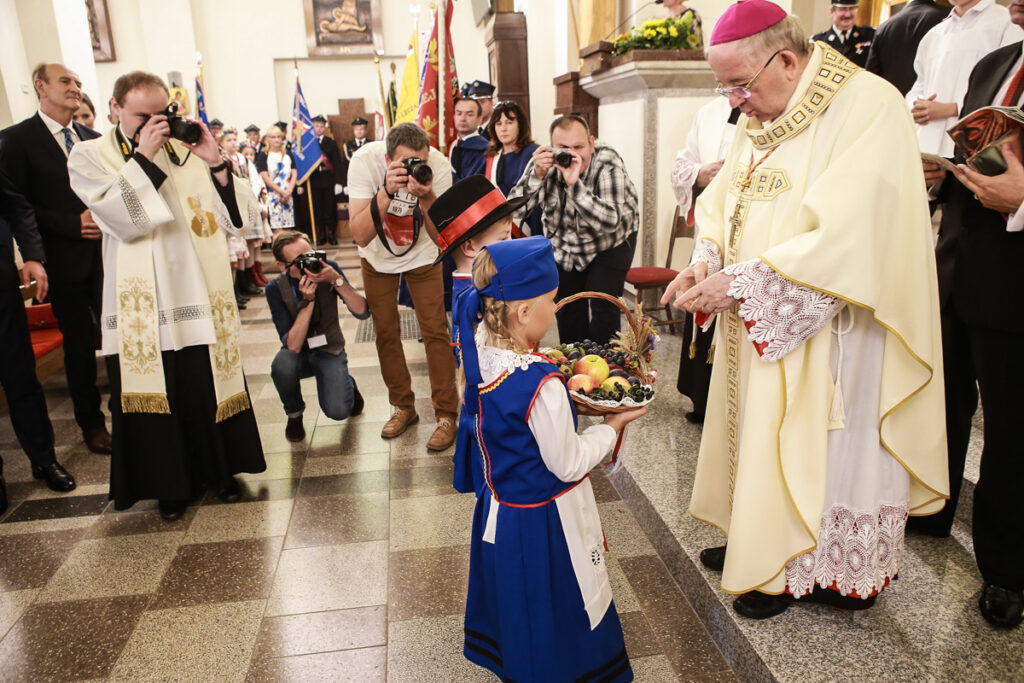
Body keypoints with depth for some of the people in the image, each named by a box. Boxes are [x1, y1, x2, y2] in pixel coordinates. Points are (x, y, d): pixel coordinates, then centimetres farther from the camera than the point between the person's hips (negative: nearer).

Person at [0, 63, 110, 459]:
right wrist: (72, 224, -16)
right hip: (65, 259, -3)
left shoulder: (92, 138, 12)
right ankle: (90, 422, 22)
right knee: (79, 343, 6)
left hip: (106, 251, 3)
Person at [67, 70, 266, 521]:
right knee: (154, 399, 7)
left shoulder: (187, 152, 7)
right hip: (142, 310, -1)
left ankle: (220, 471, 30)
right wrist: (143, 155, -14)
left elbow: (240, 219, -2)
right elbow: (121, 218, -16)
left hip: (201, 303, 1)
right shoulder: (90, 157, 4)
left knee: (213, 392, 9)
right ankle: (170, 486, 26)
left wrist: (216, 164, -11)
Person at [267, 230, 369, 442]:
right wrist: (308, 300, -34)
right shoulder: (276, 289, -18)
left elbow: (362, 312, -21)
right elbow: (293, 345, -26)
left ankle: (349, 385, 16)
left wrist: (337, 280, -34)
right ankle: (294, 414, -3)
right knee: (282, 365, -36)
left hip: (330, 351, 0)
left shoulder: (328, 268, -15)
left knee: (338, 411, -22)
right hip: (300, 353, 0)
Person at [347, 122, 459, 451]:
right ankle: (403, 406, 22)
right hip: (377, 256, 1)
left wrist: (426, 196, -41)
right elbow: (360, 236, -34)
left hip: (421, 255, -1)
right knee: (385, 332, 4)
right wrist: (387, 191, -47)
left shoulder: (438, 165, -28)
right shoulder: (365, 160, -30)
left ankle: (446, 414, 5)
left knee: (435, 331, -7)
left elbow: (441, 236, -24)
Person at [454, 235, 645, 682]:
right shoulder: (542, 385, -34)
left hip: (499, 505, 8)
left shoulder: (482, 354, -11)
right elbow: (568, 464, -21)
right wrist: (612, 427, -8)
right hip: (544, 520, -8)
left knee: (515, 605, 29)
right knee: (557, 612, 17)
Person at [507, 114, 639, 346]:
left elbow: (609, 222, -41)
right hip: (563, 244, 4)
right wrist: (537, 175, -39)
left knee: (602, 304, -13)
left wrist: (573, 182, -49)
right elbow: (514, 210, -25)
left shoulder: (608, 164, -29)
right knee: (567, 308, 9)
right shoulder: (543, 162, -19)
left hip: (611, 240, -3)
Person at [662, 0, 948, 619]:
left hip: (829, 328, -7)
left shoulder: (869, 106, -18)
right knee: (759, 429, 16)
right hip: (759, 324, 7)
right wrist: (707, 262, -8)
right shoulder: (757, 121, 7)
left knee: (814, 446, 5)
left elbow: (849, 236, -27)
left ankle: (799, 570, 25)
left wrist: (741, 282, -26)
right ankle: (758, 539, 35)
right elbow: (721, 202, 11)